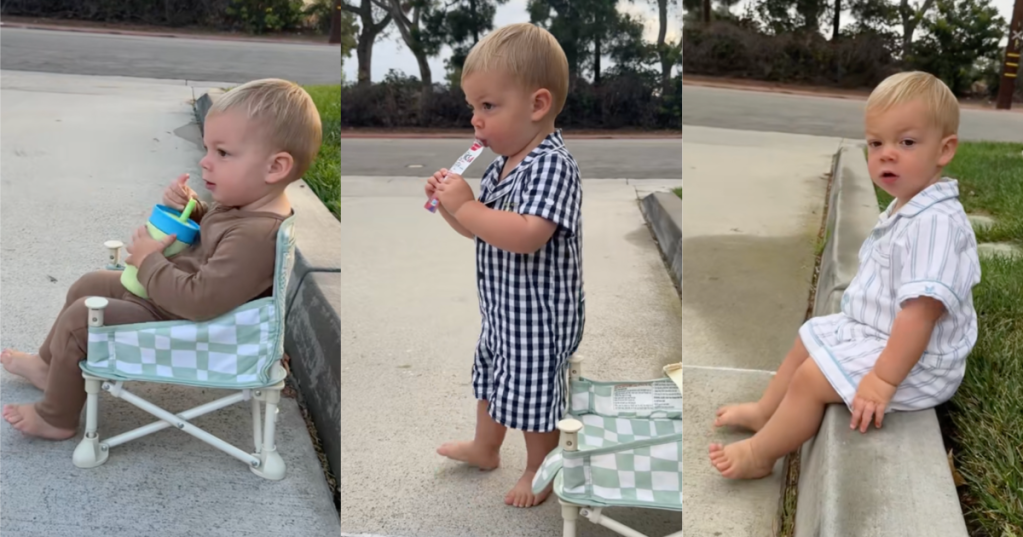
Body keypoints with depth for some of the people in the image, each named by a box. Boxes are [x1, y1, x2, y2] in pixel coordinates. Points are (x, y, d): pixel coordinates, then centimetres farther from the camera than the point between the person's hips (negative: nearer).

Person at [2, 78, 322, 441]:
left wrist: (149, 260, -22)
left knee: (79, 319, -5)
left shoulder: (256, 236, -37)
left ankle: (55, 419, 18)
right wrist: (189, 208, -7)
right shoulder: (244, 204, -6)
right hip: (169, 297, 10)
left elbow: (200, 300, -38)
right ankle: (49, 365, 43)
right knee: (89, 285, 20)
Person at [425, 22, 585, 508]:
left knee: (533, 395, 7)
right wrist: (448, 203, -6)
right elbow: (481, 228, 13)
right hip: (502, 307, 10)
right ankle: (484, 448, 50)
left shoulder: (552, 164, -26)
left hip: (539, 312, -10)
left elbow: (527, 235, -39)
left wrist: (466, 205, -32)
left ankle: (538, 472, 31)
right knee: (491, 377, 27)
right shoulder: (502, 163, 3)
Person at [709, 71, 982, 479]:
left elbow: (922, 309, -34)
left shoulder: (936, 222, -29)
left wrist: (883, 379, -33)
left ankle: (758, 455, 7)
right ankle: (764, 413, 38)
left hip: (914, 361, -10)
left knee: (812, 376, -14)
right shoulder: (904, 208, 4)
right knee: (808, 338, 20)